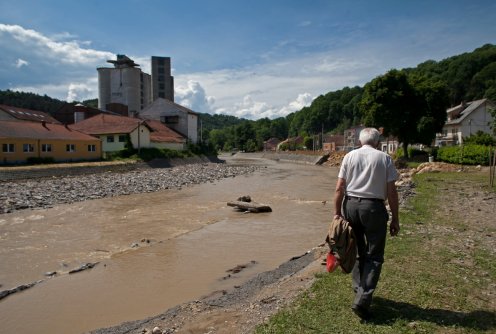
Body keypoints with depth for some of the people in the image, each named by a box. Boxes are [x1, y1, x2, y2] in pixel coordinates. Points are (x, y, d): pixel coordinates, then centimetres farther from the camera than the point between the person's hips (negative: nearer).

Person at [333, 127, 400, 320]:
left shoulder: (350, 156, 6)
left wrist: (337, 213, 5)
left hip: (350, 205, 3)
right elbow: (391, 192, -2)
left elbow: (339, 188, 0)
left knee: (358, 252, 19)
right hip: (374, 207, -3)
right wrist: (395, 219, 4)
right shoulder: (384, 158, 1)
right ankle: (362, 300, -5)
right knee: (374, 256, 3)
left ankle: (359, 290, 30)